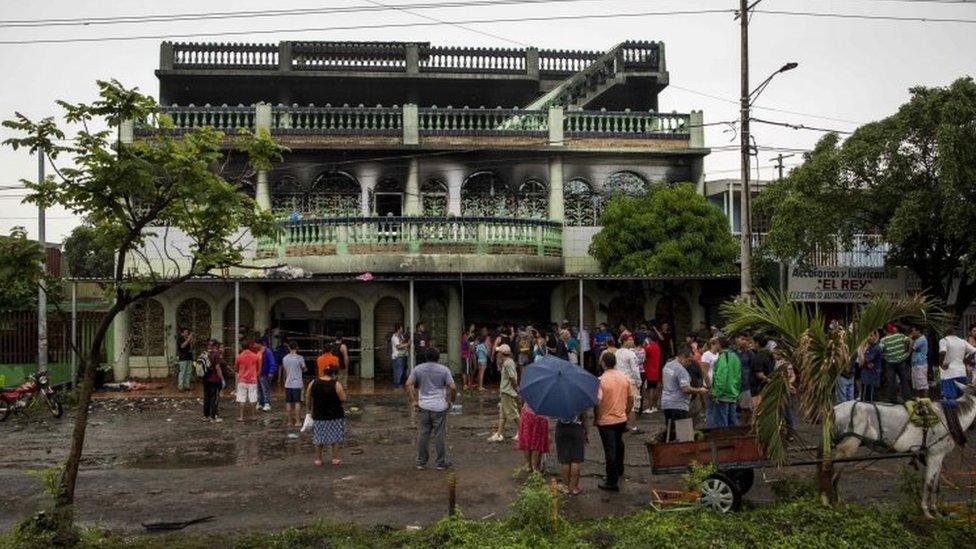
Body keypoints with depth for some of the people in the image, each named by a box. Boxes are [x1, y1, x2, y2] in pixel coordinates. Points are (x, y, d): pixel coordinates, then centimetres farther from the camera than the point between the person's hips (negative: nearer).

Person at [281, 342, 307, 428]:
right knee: (297, 402, 3)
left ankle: (289, 421, 11)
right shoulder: (300, 358, -9)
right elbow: (304, 369, -1)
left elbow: (284, 370, 10)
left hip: (288, 384, 3)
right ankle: (297, 421, 3)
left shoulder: (285, 358, 2)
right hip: (297, 383, -3)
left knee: (288, 402, 8)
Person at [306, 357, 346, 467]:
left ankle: (318, 459, 22)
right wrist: (342, 390, 2)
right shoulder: (337, 385, -17)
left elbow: (309, 400, 3)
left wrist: (311, 409, 20)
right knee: (335, 438, 12)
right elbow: (343, 399, -14)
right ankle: (335, 458, 15)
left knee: (319, 438, 16)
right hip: (335, 416, -3)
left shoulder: (313, 383, -4)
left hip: (318, 416, 3)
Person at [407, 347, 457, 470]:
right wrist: (451, 400, 3)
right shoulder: (444, 370, -3)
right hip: (439, 407, -2)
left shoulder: (418, 369, 3)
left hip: (423, 406, 2)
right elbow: (453, 387, -11)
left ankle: (421, 462, 15)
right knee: (440, 435, 5)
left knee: (422, 434, 9)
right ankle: (441, 463, 12)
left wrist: (413, 401, -1)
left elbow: (408, 384, -4)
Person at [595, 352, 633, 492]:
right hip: (621, 419, 6)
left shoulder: (601, 380, -19)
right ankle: (619, 470, 44)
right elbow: (631, 399, 7)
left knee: (610, 450, 1)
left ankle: (612, 481, 6)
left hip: (606, 421, -6)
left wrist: (595, 418, -9)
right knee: (618, 445, 26)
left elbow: (598, 402, -23)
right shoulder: (625, 378, -1)